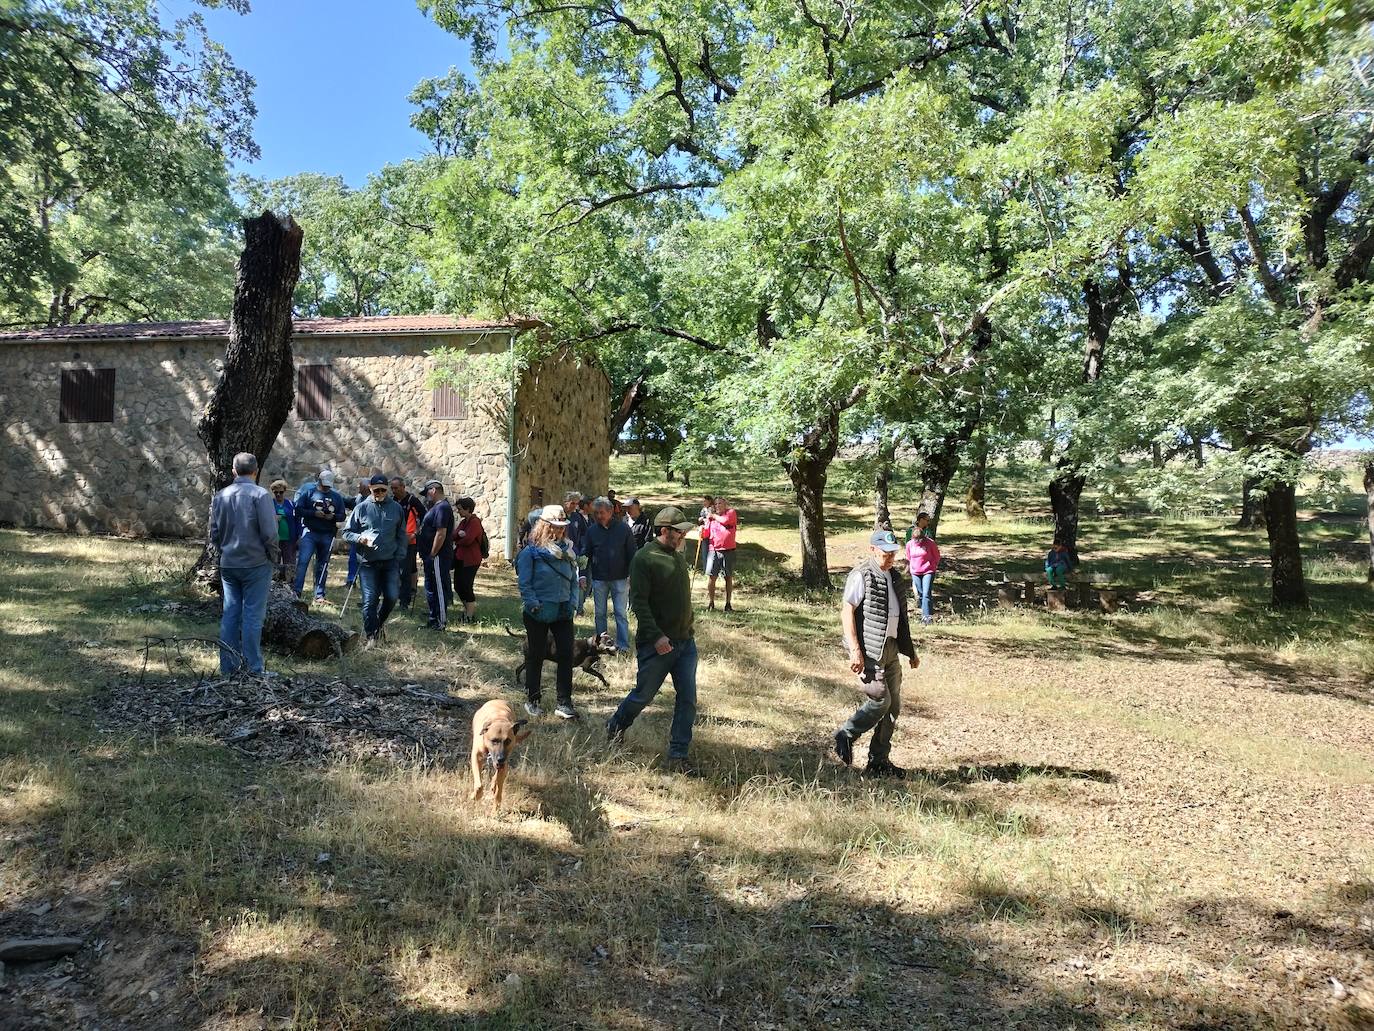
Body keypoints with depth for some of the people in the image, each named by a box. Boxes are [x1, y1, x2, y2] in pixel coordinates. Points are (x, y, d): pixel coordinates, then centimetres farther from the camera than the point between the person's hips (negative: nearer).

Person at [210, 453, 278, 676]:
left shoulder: (220, 496, 6)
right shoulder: (260, 495, -12)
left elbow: (214, 534, 10)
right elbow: (270, 533, -15)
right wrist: (273, 557, 0)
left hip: (228, 564, 5)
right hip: (256, 564, -5)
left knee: (230, 615, 10)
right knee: (252, 616, -2)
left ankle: (228, 667, 15)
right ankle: (253, 669, 2)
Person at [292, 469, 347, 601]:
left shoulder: (337, 496, 10)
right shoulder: (309, 492, 2)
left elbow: (342, 516, 12)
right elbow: (298, 510, -3)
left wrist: (333, 516, -9)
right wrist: (314, 513, -16)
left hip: (328, 535, 3)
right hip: (310, 532, -3)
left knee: (323, 565, 9)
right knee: (303, 560, -15)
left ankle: (319, 594, 16)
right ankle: (296, 591, -15)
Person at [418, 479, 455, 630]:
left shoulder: (442, 508, -17)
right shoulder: (436, 507, 17)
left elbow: (441, 534, -24)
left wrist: (432, 555, -21)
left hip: (437, 557, -11)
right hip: (433, 557, 11)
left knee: (438, 588, -4)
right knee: (431, 588, 16)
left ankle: (440, 622, 1)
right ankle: (434, 620, 25)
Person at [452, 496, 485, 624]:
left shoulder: (475, 522, -14)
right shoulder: (463, 522, 15)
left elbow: (467, 539, -23)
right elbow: (454, 536, 5)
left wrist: (457, 542, -4)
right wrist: (458, 534, -18)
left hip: (470, 560, -9)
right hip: (460, 558, 9)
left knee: (467, 587, -7)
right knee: (458, 586, 13)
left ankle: (470, 616, 2)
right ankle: (467, 609, 30)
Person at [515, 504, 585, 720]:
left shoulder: (567, 550, 7)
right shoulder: (531, 551, -9)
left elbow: (574, 579, 13)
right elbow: (524, 583, -10)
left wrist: (573, 601, 1)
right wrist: (534, 605, -18)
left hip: (563, 613, 4)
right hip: (538, 614, -4)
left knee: (566, 654, -1)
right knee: (536, 656, 7)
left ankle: (564, 703, 6)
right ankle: (532, 700, 23)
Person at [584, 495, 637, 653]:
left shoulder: (623, 528, -4)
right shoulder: (592, 530, 2)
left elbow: (632, 553, 0)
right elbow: (587, 554, 8)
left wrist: (632, 574, -3)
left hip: (620, 578, -2)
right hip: (599, 579, 3)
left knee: (621, 613, 0)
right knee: (599, 613, 10)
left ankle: (623, 646, 5)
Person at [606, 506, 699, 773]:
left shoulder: (679, 557, 10)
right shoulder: (645, 559, -14)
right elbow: (639, 602, -18)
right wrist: (656, 636, -24)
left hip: (685, 641, 7)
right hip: (656, 644, -7)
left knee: (688, 699, 3)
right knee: (643, 694, 8)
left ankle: (678, 754, 13)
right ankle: (616, 726, 36)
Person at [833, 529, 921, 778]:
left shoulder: (894, 577, 15)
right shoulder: (861, 576, -11)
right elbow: (847, 611, -16)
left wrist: (910, 651, 24)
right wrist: (855, 650, -23)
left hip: (890, 648, 9)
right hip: (869, 650, -8)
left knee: (893, 706, 9)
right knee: (880, 700, -11)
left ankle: (879, 760, 19)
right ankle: (845, 737, 11)